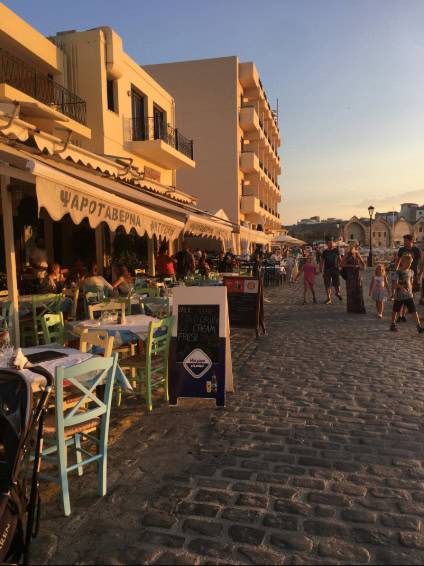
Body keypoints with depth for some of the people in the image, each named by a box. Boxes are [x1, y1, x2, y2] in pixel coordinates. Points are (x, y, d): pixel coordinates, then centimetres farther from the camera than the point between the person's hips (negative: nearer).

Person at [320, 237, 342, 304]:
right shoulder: (324, 252, 5)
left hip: (335, 269, 0)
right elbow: (322, 262, 8)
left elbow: (339, 259, 10)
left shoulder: (336, 250, 5)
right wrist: (321, 271, 2)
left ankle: (337, 293, 32)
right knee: (327, 285, -1)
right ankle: (329, 299, 6)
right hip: (327, 270, 0)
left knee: (337, 284, 1)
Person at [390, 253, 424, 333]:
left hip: (409, 295, 3)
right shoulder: (398, 272, -11)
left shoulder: (411, 271, 4)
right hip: (399, 295, -3)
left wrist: (410, 289, 4)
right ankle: (393, 325, 28)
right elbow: (396, 283, -20)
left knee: (414, 311, -5)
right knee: (395, 310, 12)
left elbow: (411, 282, 16)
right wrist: (402, 288, -34)